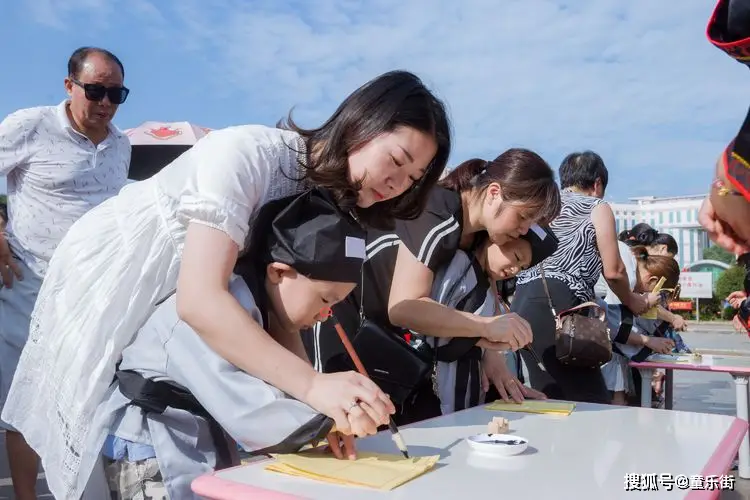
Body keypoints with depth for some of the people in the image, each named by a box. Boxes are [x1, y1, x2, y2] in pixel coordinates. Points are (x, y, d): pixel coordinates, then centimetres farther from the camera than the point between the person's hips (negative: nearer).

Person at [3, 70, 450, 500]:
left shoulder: (326, 202, -8)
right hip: (103, 287, -6)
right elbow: (199, 300, -42)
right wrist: (312, 386, -49)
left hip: (172, 320, 7)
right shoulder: (246, 154, -32)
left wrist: (320, 408, -25)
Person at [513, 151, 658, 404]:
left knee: (549, 398, 11)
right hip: (559, 303, -6)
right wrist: (631, 302, 25)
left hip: (523, 302, 6)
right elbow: (613, 271, 7)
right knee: (588, 401, -3)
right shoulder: (598, 208, 12)